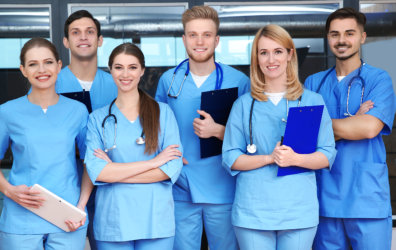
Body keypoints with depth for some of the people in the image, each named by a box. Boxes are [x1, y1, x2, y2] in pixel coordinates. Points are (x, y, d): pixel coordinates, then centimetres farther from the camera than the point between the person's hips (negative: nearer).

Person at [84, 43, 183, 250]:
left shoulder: (163, 112, 6)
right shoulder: (98, 118, 6)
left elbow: (173, 168, -4)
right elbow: (95, 171, -8)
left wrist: (115, 172, -8)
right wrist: (153, 162, -11)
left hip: (156, 220, 0)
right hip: (112, 223, 0)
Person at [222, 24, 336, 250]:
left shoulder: (312, 101, 7)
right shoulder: (244, 104, 8)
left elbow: (327, 156, 3)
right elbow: (230, 159, 3)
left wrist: (295, 159, -16)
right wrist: (269, 158, -12)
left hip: (299, 212, 0)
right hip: (253, 212, 0)